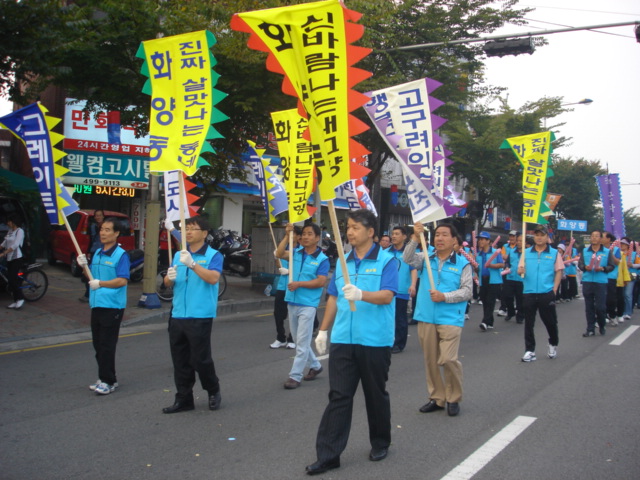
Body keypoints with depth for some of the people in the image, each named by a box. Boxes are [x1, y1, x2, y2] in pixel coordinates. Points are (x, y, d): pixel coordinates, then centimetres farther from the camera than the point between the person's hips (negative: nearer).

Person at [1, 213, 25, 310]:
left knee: (12, 279, -11)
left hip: (16, 258, -8)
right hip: (9, 258, 8)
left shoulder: (19, 231, -11)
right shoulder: (10, 231, 13)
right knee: (10, 279, 6)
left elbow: (15, 245, -20)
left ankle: (20, 299, -1)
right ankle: (15, 301, 11)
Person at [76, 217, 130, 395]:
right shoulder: (97, 253, 12)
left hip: (112, 306, -8)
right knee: (98, 344, 13)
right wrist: (84, 267, 2)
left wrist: (100, 283, -24)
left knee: (106, 345, -4)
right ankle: (104, 378, 24)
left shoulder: (121, 255, -11)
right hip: (96, 305, 8)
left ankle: (108, 381, 5)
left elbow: (122, 280, -20)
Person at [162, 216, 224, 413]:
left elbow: (213, 278, -20)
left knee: (200, 359, 0)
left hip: (200, 317, -6)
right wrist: (169, 277, -10)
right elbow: (167, 283, 14)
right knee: (180, 360, 10)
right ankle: (183, 399, 21)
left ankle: (214, 391, 22)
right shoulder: (178, 255, 13)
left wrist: (192, 264, -29)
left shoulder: (213, 255, -4)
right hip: (177, 315, 6)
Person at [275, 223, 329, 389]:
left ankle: (295, 376, 2)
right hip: (292, 302, 6)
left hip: (308, 305, -6)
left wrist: (299, 284, -20)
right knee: (298, 340, 17)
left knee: (302, 342, -3)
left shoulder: (322, 259, -7)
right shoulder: (296, 253, 6)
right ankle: (315, 365, 34)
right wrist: (287, 235, -15)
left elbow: (321, 281, -15)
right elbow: (279, 254, -9)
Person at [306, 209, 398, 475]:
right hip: (343, 339, 4)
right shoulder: (342, 262, 11)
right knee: (338, 396, 2)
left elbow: (387, 296, -17)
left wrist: (361, 294, -34)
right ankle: (328, 454, 5)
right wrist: (323, 330, 14)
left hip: (375, 341, -4)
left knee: (376, 395, 11)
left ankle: (380, 443, 31)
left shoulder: (386, 260, -5)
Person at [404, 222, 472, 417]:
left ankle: (453, 399, 8)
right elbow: (408, 258, -8)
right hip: (426, 318, 4)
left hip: (450, 319, -4)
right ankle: (436, 398, 24)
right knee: (430, 360, 10)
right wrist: (415, 238, -20)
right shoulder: (426, 259, 10)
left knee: (448, 359, -13)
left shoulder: (462, 263, 1)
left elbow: (467, 291, -4)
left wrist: (444, 296, -15)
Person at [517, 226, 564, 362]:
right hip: (528, 293, 2)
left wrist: (554, 289, -7)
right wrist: (520, 271, -15)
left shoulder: (554, 253, 2)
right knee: (529, 323, 4)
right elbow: (520, 269, 8)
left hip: (547, 293, -2)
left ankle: (553, 345, 33)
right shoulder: (526, 253, 7)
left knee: (550, 321, 9)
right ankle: (529, 351, 11)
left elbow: (559, 272, 2)